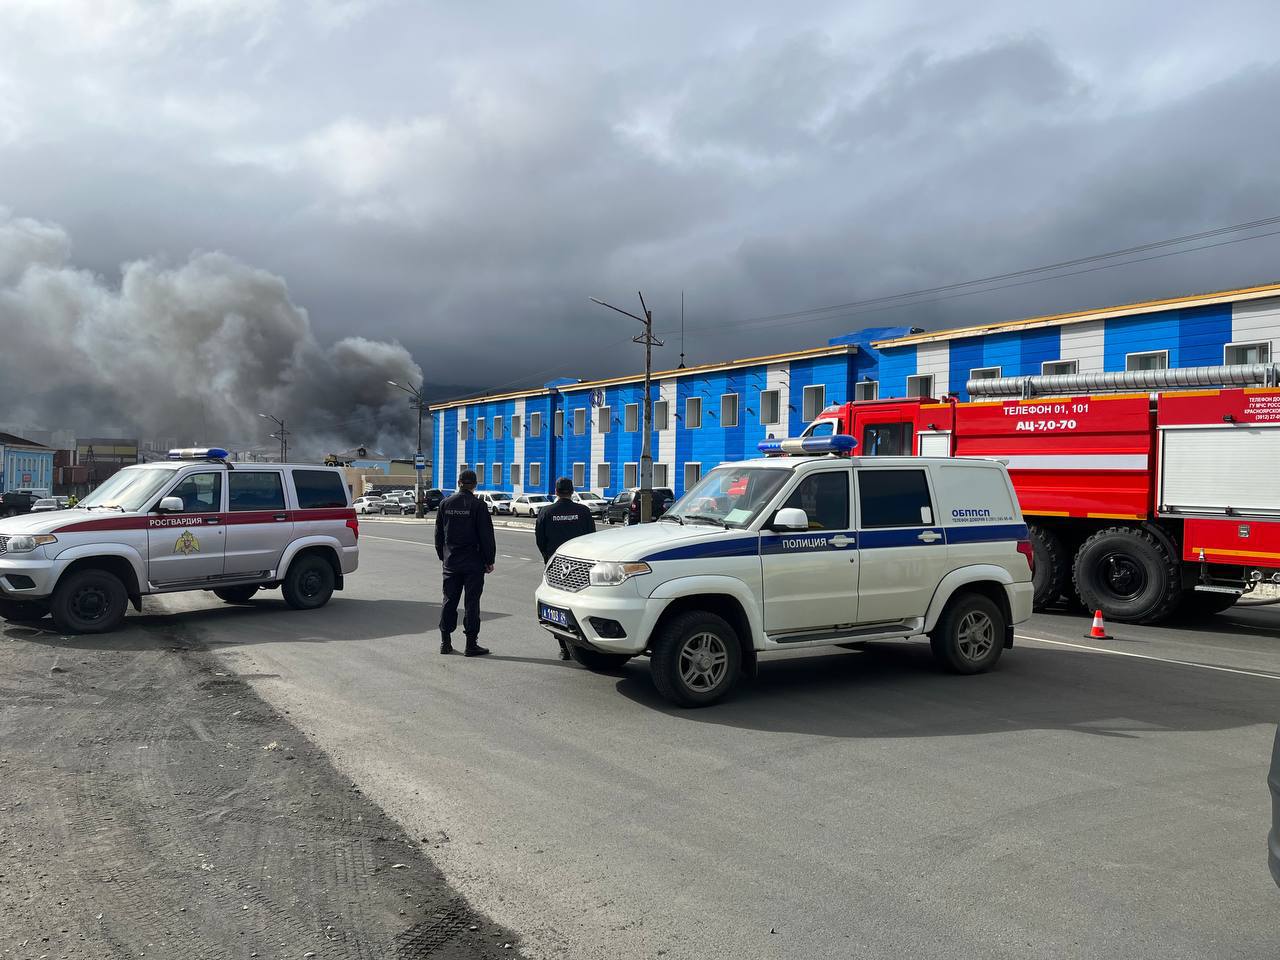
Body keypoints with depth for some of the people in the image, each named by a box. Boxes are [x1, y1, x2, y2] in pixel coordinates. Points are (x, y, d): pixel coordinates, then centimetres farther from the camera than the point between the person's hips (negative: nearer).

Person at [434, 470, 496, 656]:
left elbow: (438, 534, 12)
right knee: (471, 602, 0)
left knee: (449, 601, 11)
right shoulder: (478, 506, -10)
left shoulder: (445, 504, 5)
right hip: (473, 563, -4)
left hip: (451, 562, 4)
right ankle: (471, 644, 1)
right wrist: (489, 560, -1)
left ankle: (445, 642, 14)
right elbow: (487, 536, -10)